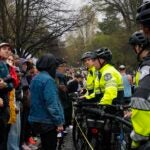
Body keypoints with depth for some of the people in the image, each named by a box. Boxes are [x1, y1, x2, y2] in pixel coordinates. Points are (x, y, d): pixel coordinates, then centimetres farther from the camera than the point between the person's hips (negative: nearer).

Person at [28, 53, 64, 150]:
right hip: (48, 121, -9)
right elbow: (52, 103, -23)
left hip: (37, 119, 9)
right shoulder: (48, 79, -19)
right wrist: (59, 121, -18)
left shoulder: (35, 78, 9)